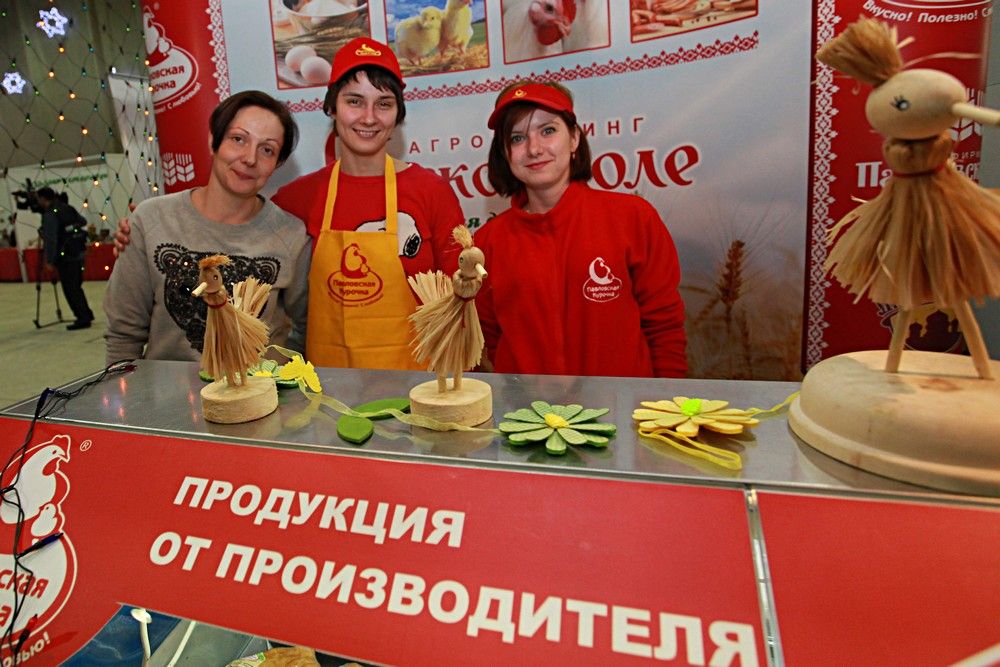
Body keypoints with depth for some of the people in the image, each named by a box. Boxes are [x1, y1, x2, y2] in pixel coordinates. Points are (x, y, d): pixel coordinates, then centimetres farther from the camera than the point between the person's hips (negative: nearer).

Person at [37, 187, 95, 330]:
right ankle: (86, 314, 21)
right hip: (79, 252, 8)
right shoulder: (68, 208, 11)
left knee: (70, 289, -4)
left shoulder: (49, 215, -12)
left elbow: (50, 240, -17)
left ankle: (83, 318, -7)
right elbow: (83, 222, 24)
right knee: (76, 286, 18)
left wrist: (49, 261, -14)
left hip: (66, 256, -8)